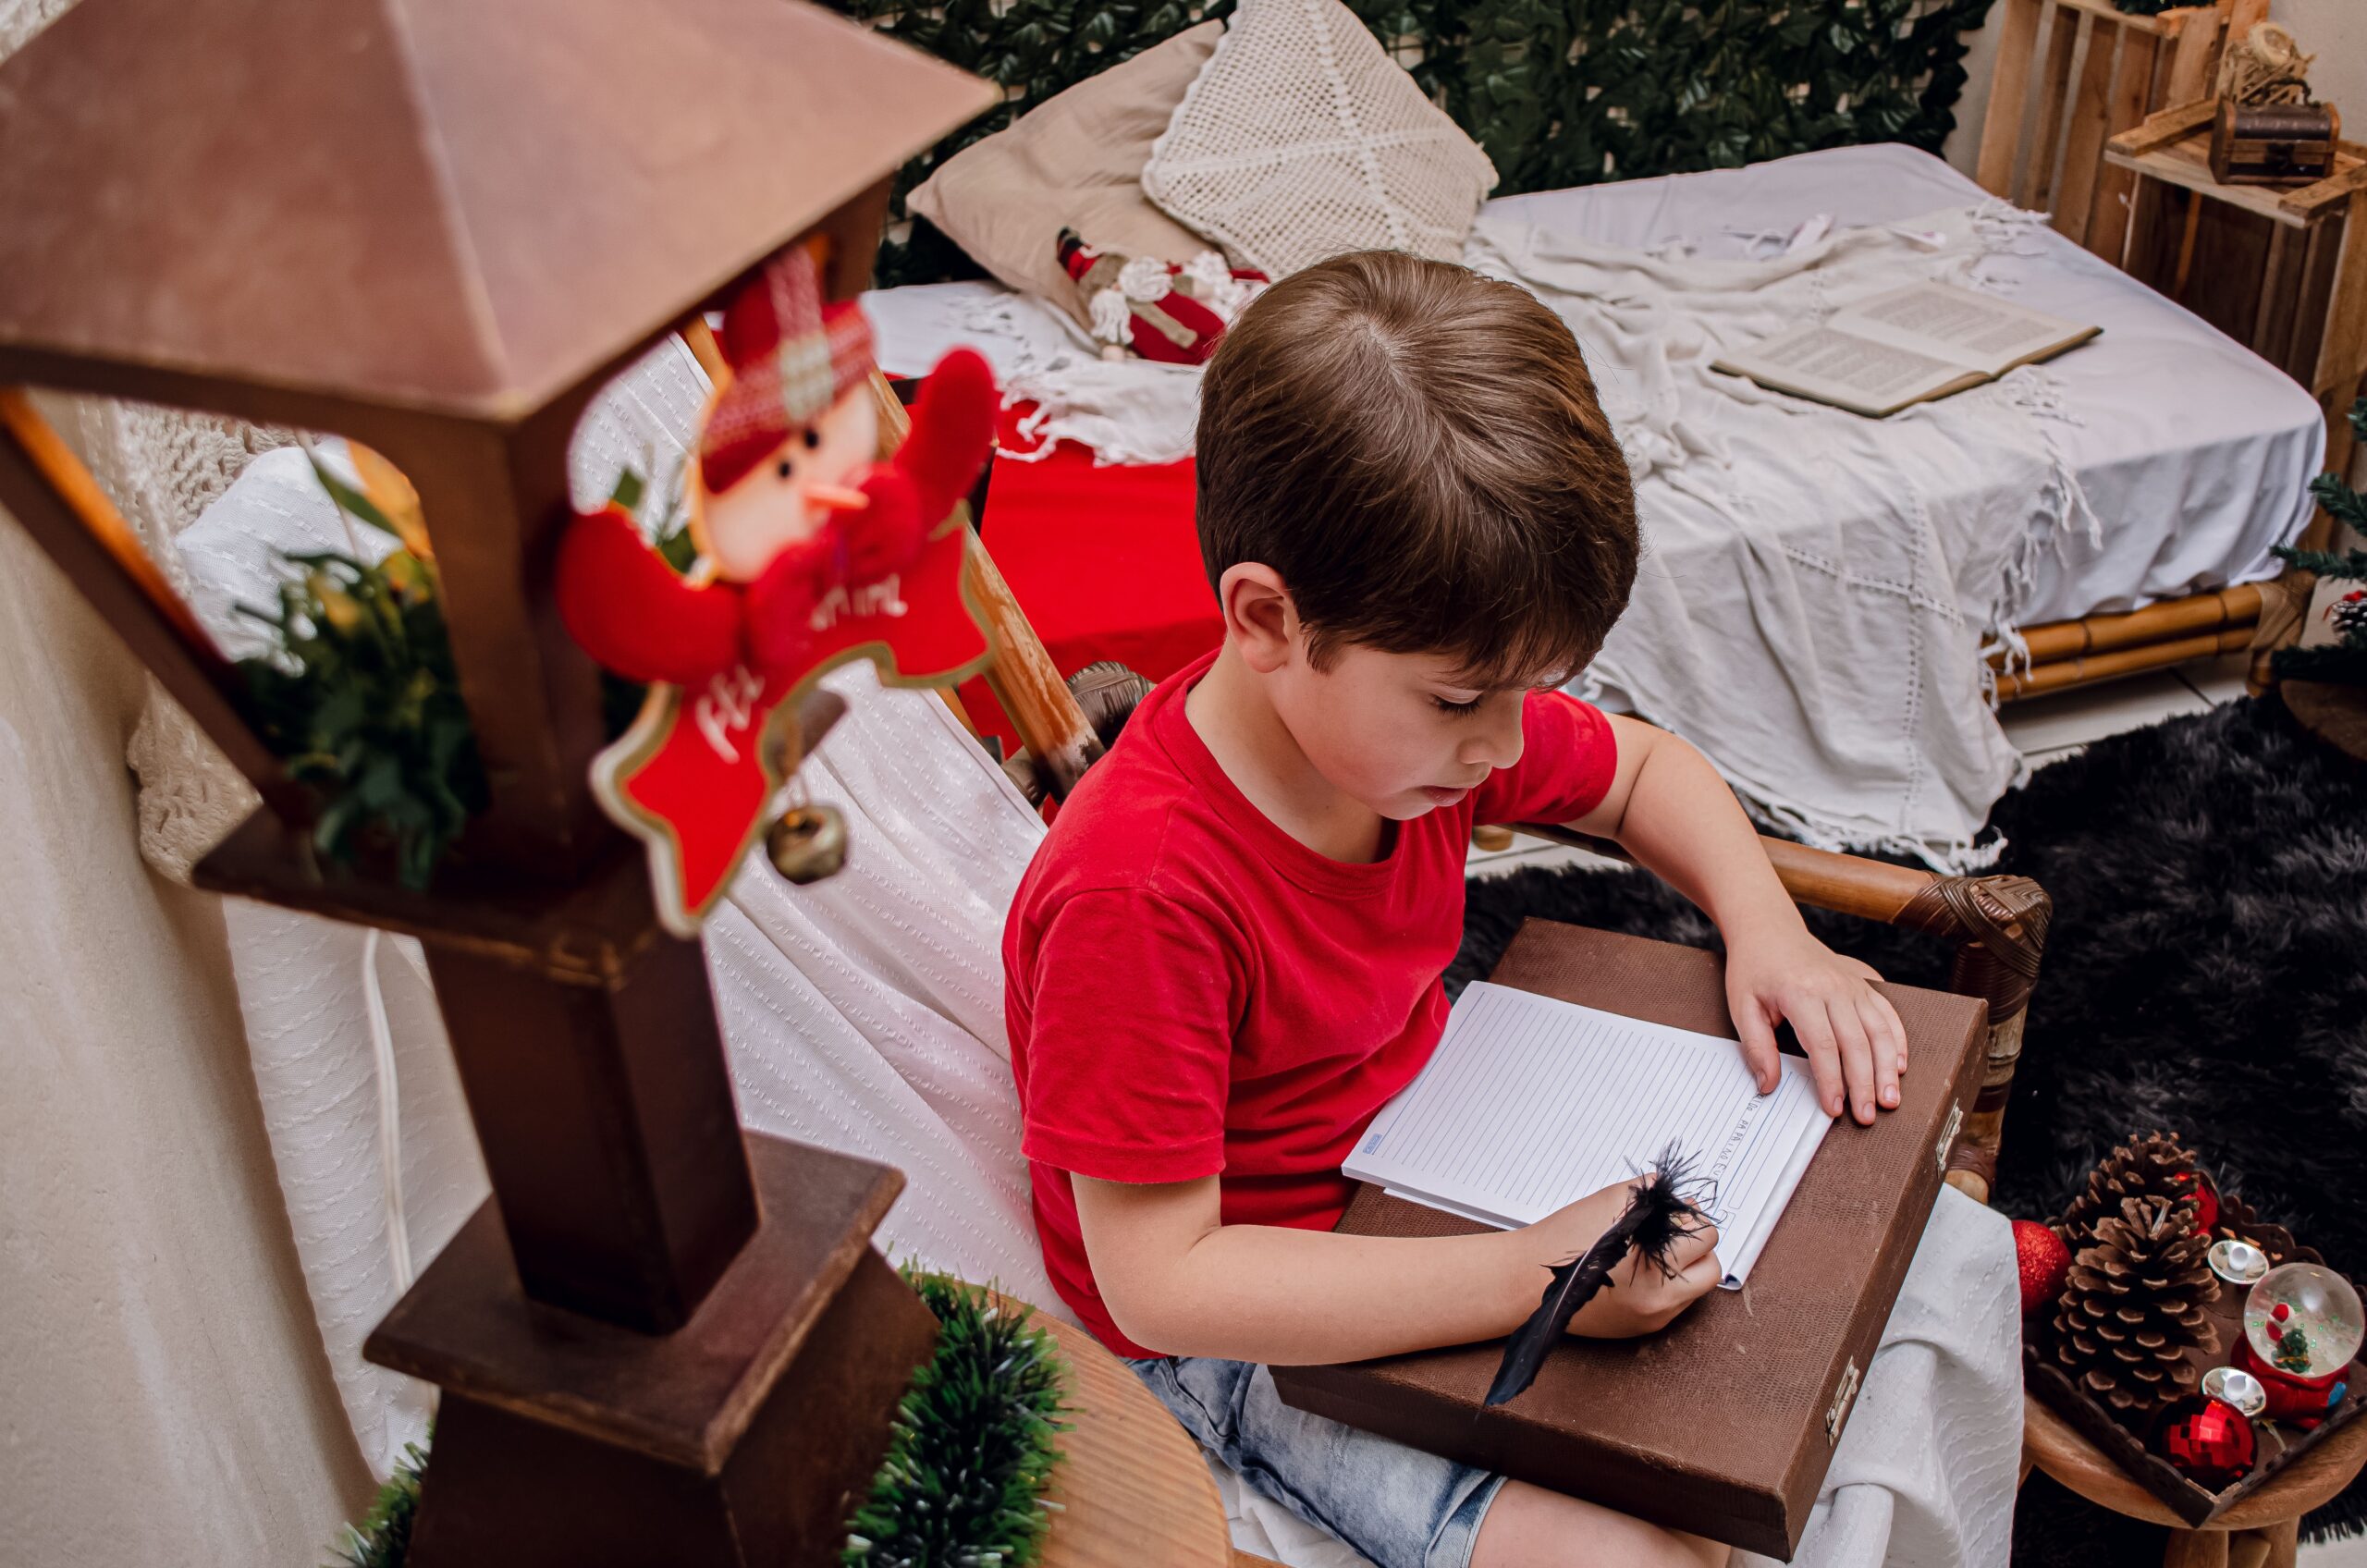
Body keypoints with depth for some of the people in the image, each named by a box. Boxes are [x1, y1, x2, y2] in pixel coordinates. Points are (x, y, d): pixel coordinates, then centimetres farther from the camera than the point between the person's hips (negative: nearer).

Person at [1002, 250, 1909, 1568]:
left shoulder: (1412, 701, -11)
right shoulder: (1141, 892, -35)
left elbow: (1643, 769, 10)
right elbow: (1160, 1280, -32)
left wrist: (1767, 927, -8)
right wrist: (1530, 1279, -36)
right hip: (1255, 1331, -7)